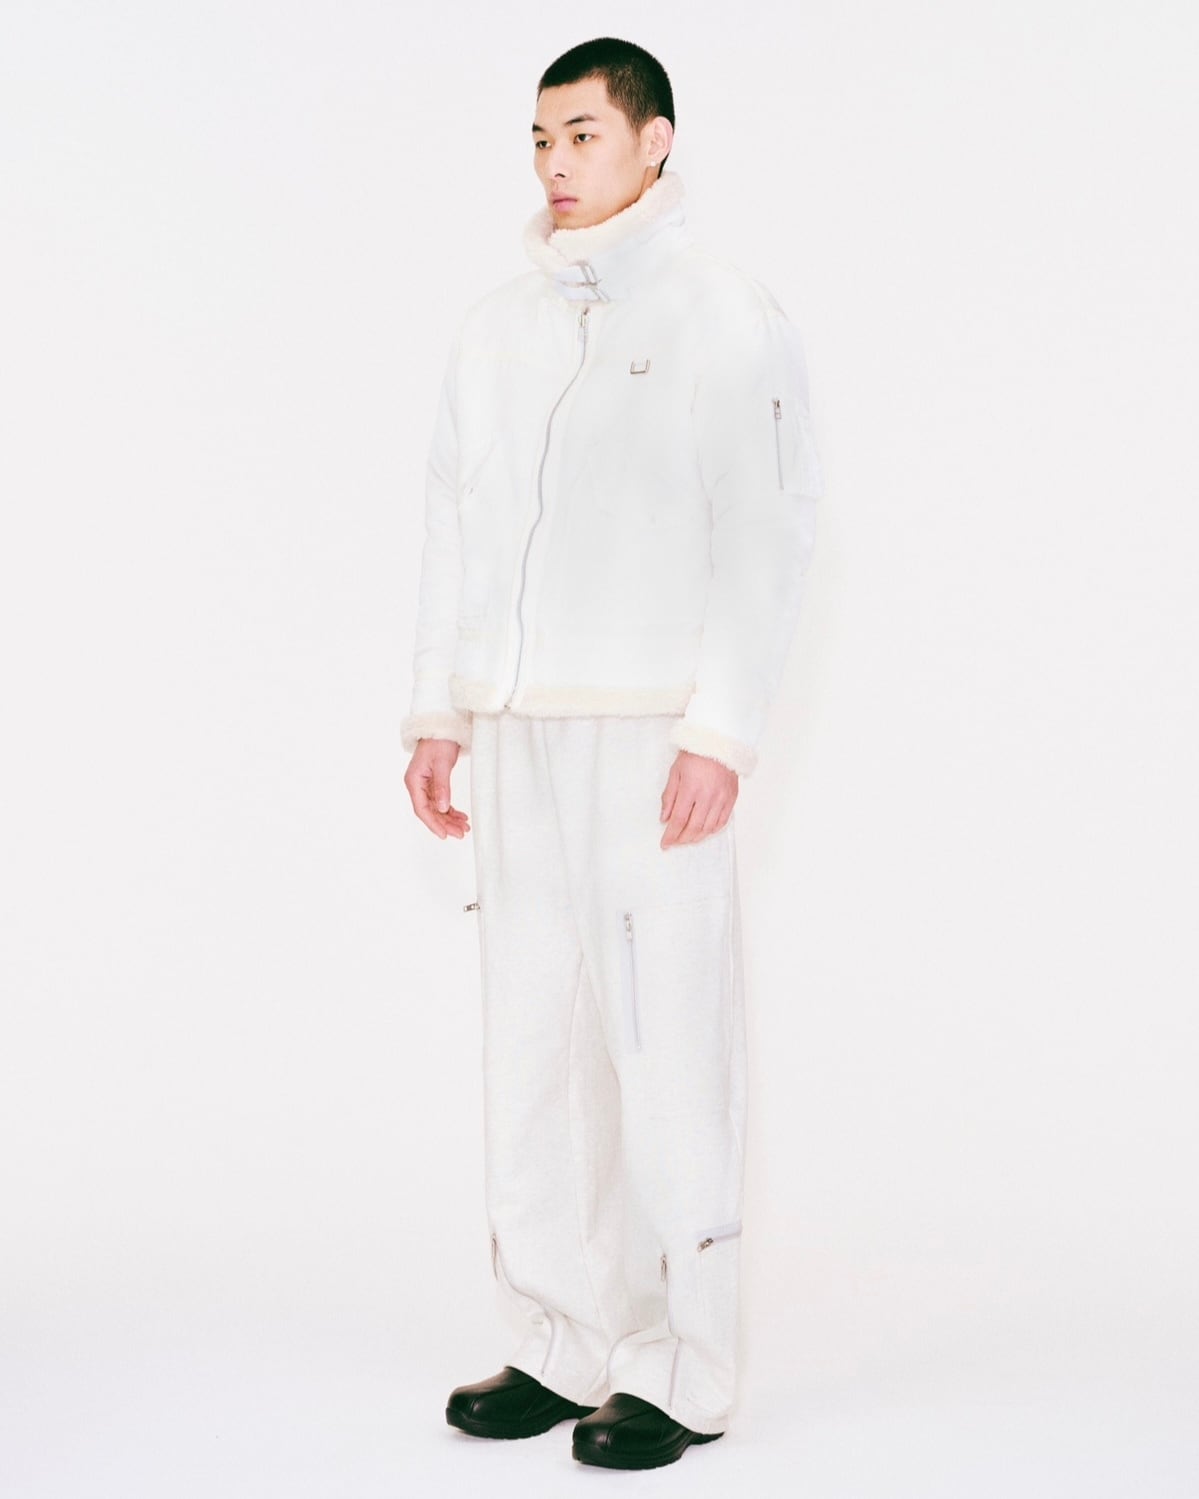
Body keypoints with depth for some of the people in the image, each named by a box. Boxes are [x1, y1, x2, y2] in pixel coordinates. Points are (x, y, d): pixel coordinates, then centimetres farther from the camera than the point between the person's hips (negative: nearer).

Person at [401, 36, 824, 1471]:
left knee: (665, 1045, -5)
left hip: (656, 734, -5)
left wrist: (722, 733, -13)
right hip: (523, 734, 5)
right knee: (529, 1043, 7)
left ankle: (679, 1373, 6)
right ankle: (558, 1344, 18)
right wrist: (439, 712, 13)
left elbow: (766, 534, -6)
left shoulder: (727, 319, -1)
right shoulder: (495, 327, 15)